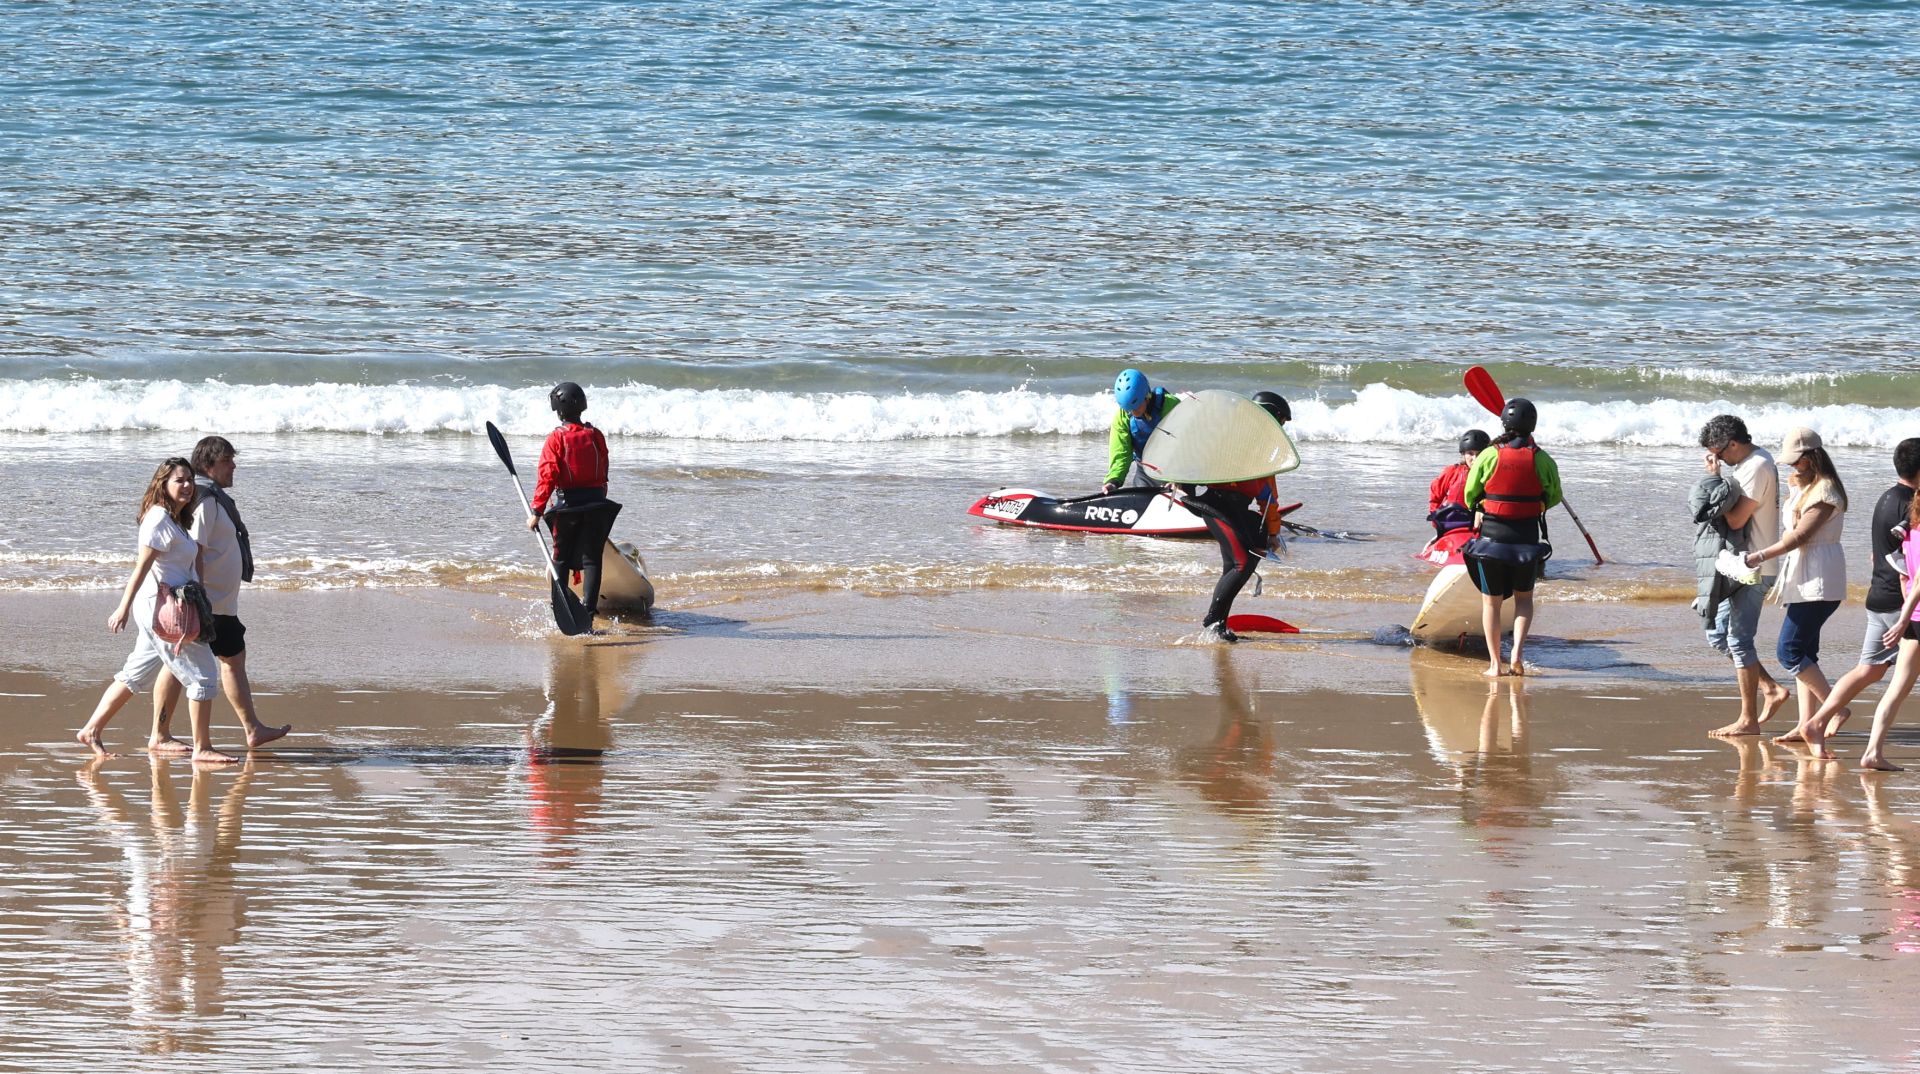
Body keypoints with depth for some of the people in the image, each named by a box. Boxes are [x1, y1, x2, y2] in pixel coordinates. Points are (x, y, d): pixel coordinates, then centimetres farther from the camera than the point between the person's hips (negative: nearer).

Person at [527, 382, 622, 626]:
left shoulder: (556, 438, -9)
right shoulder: (596, 436, 3)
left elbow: (548, 477, -15)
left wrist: (537, 511, -13)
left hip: (567, 503, -2)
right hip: (596, 503, 2)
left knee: (561, 559, 12)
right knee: (591, 558, 3)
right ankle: (588, 608, -11)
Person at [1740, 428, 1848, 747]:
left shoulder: (1825, 491, -13)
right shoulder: (1803, 487, 18)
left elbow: (1800, 535, -18)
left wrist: (1760, 556, -18)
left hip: (1819, 582, -10)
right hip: (1803, 580, 10)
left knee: (1790, 651, -13)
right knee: (1804, 653, 7)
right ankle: (1807, 724, 7)